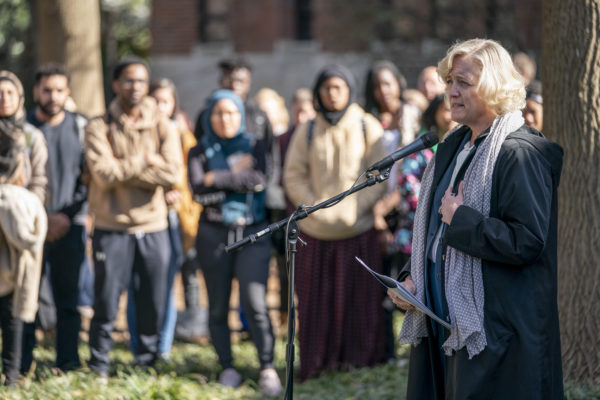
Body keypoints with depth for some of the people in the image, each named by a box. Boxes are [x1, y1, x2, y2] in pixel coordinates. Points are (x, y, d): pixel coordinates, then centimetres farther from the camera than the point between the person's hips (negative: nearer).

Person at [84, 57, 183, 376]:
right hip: (111, 227, -2)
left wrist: (124, 171, -11)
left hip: (153, 227, 2)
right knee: (106, 303, -2)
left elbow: (173, 174, -8)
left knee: (153, 304, 5)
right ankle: (98, 367, 10)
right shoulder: (99, 128, 1)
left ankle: (147, 363, 18)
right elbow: (104, 174, -13)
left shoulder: (163, 128, 7)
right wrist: (145, 162, -8)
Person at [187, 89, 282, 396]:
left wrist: (217, 179, -9)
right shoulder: (200, 152, 7)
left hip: (253, 233, -1)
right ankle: (227, 368, 15)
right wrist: (237, 177, -7)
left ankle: (268, 368, -10)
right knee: (218, 307, 4)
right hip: (213, 233, 1)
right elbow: (199, 192, -9)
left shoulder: (254, 147, 8)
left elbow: (259, 180, -12)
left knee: (254, 303, -14)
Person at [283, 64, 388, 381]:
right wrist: (316, 209, -10)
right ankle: (317, 364, 13)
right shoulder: (307, 132, 5)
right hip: (316, 231, 1)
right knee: (317, 300, 5)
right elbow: (293, 177, 4)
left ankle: (358, 360, 12)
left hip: (358, 231, -1)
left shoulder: (367, 128, 1)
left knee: (359, 296, 2)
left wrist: (350, 210, -12)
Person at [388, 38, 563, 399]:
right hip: (444, 322, 9)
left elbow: (527, 241, -22)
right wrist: (412, 277, 8)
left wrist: (461, 219, -16)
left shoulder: (520, 153, -14)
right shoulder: (454, 147, 15)